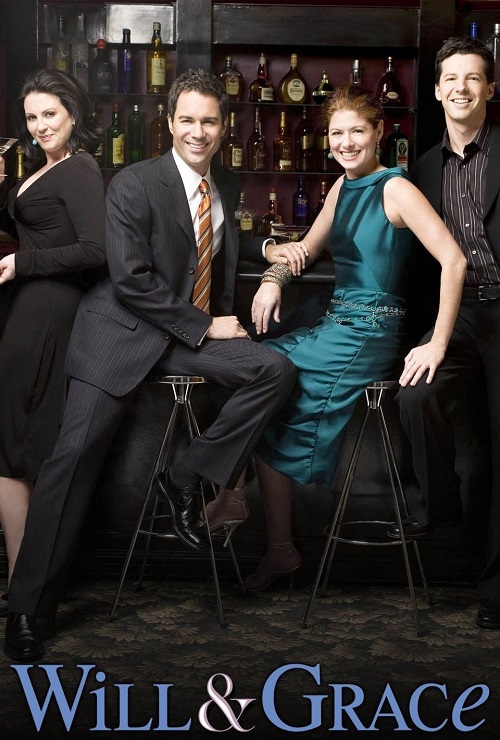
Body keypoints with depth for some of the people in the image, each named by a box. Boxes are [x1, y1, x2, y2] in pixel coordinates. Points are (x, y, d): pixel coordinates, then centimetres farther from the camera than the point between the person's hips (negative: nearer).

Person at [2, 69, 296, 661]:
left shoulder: (227, 186, 12)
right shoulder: (132, 185, -9)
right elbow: (132, 280, -15)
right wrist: (205, 325, -14)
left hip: (199, 335, 6)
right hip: (125, 331, -5)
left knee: (276, 371, -18)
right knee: (75, 452, -14)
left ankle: (187, 477, -6)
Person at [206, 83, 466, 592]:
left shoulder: (395, 188, -13)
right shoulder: (343, 188, 12)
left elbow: (453, 261, -21)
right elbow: (308, 248, 21)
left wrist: (437, 344, -22)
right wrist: (274, 276, -1)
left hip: (367, 336, -8)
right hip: (334, 328, 8)